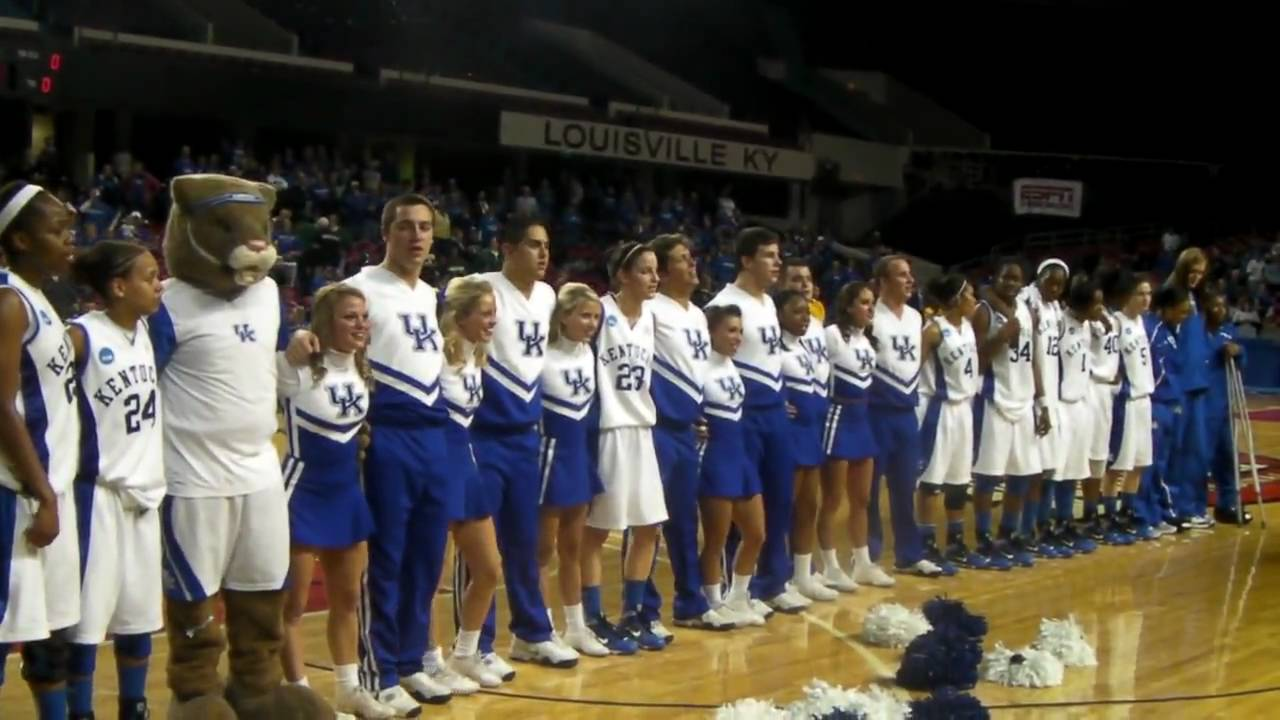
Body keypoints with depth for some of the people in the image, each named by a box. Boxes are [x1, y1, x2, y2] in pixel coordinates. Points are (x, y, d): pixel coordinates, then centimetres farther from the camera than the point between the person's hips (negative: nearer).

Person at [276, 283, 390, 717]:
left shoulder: (362, 368, 5)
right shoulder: (297, 366, -17)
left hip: (347, 492, 8)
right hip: (303, 491, -8)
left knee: (347, 598, 16)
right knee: (293, 603, 0)